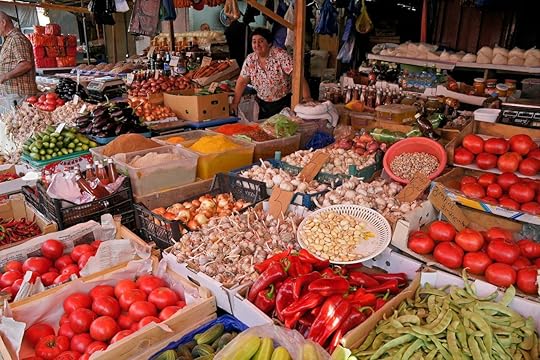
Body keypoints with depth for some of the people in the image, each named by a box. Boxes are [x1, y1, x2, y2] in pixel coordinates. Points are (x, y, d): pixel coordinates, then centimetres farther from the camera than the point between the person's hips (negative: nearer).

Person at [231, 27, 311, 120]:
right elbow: (242, 82, 5)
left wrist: (307, 98, -32)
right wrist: (235, 104, 0)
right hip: (263, 106, 4)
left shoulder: (280, 55, -15)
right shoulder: (250, 59, -2)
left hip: (284, 103, -4)